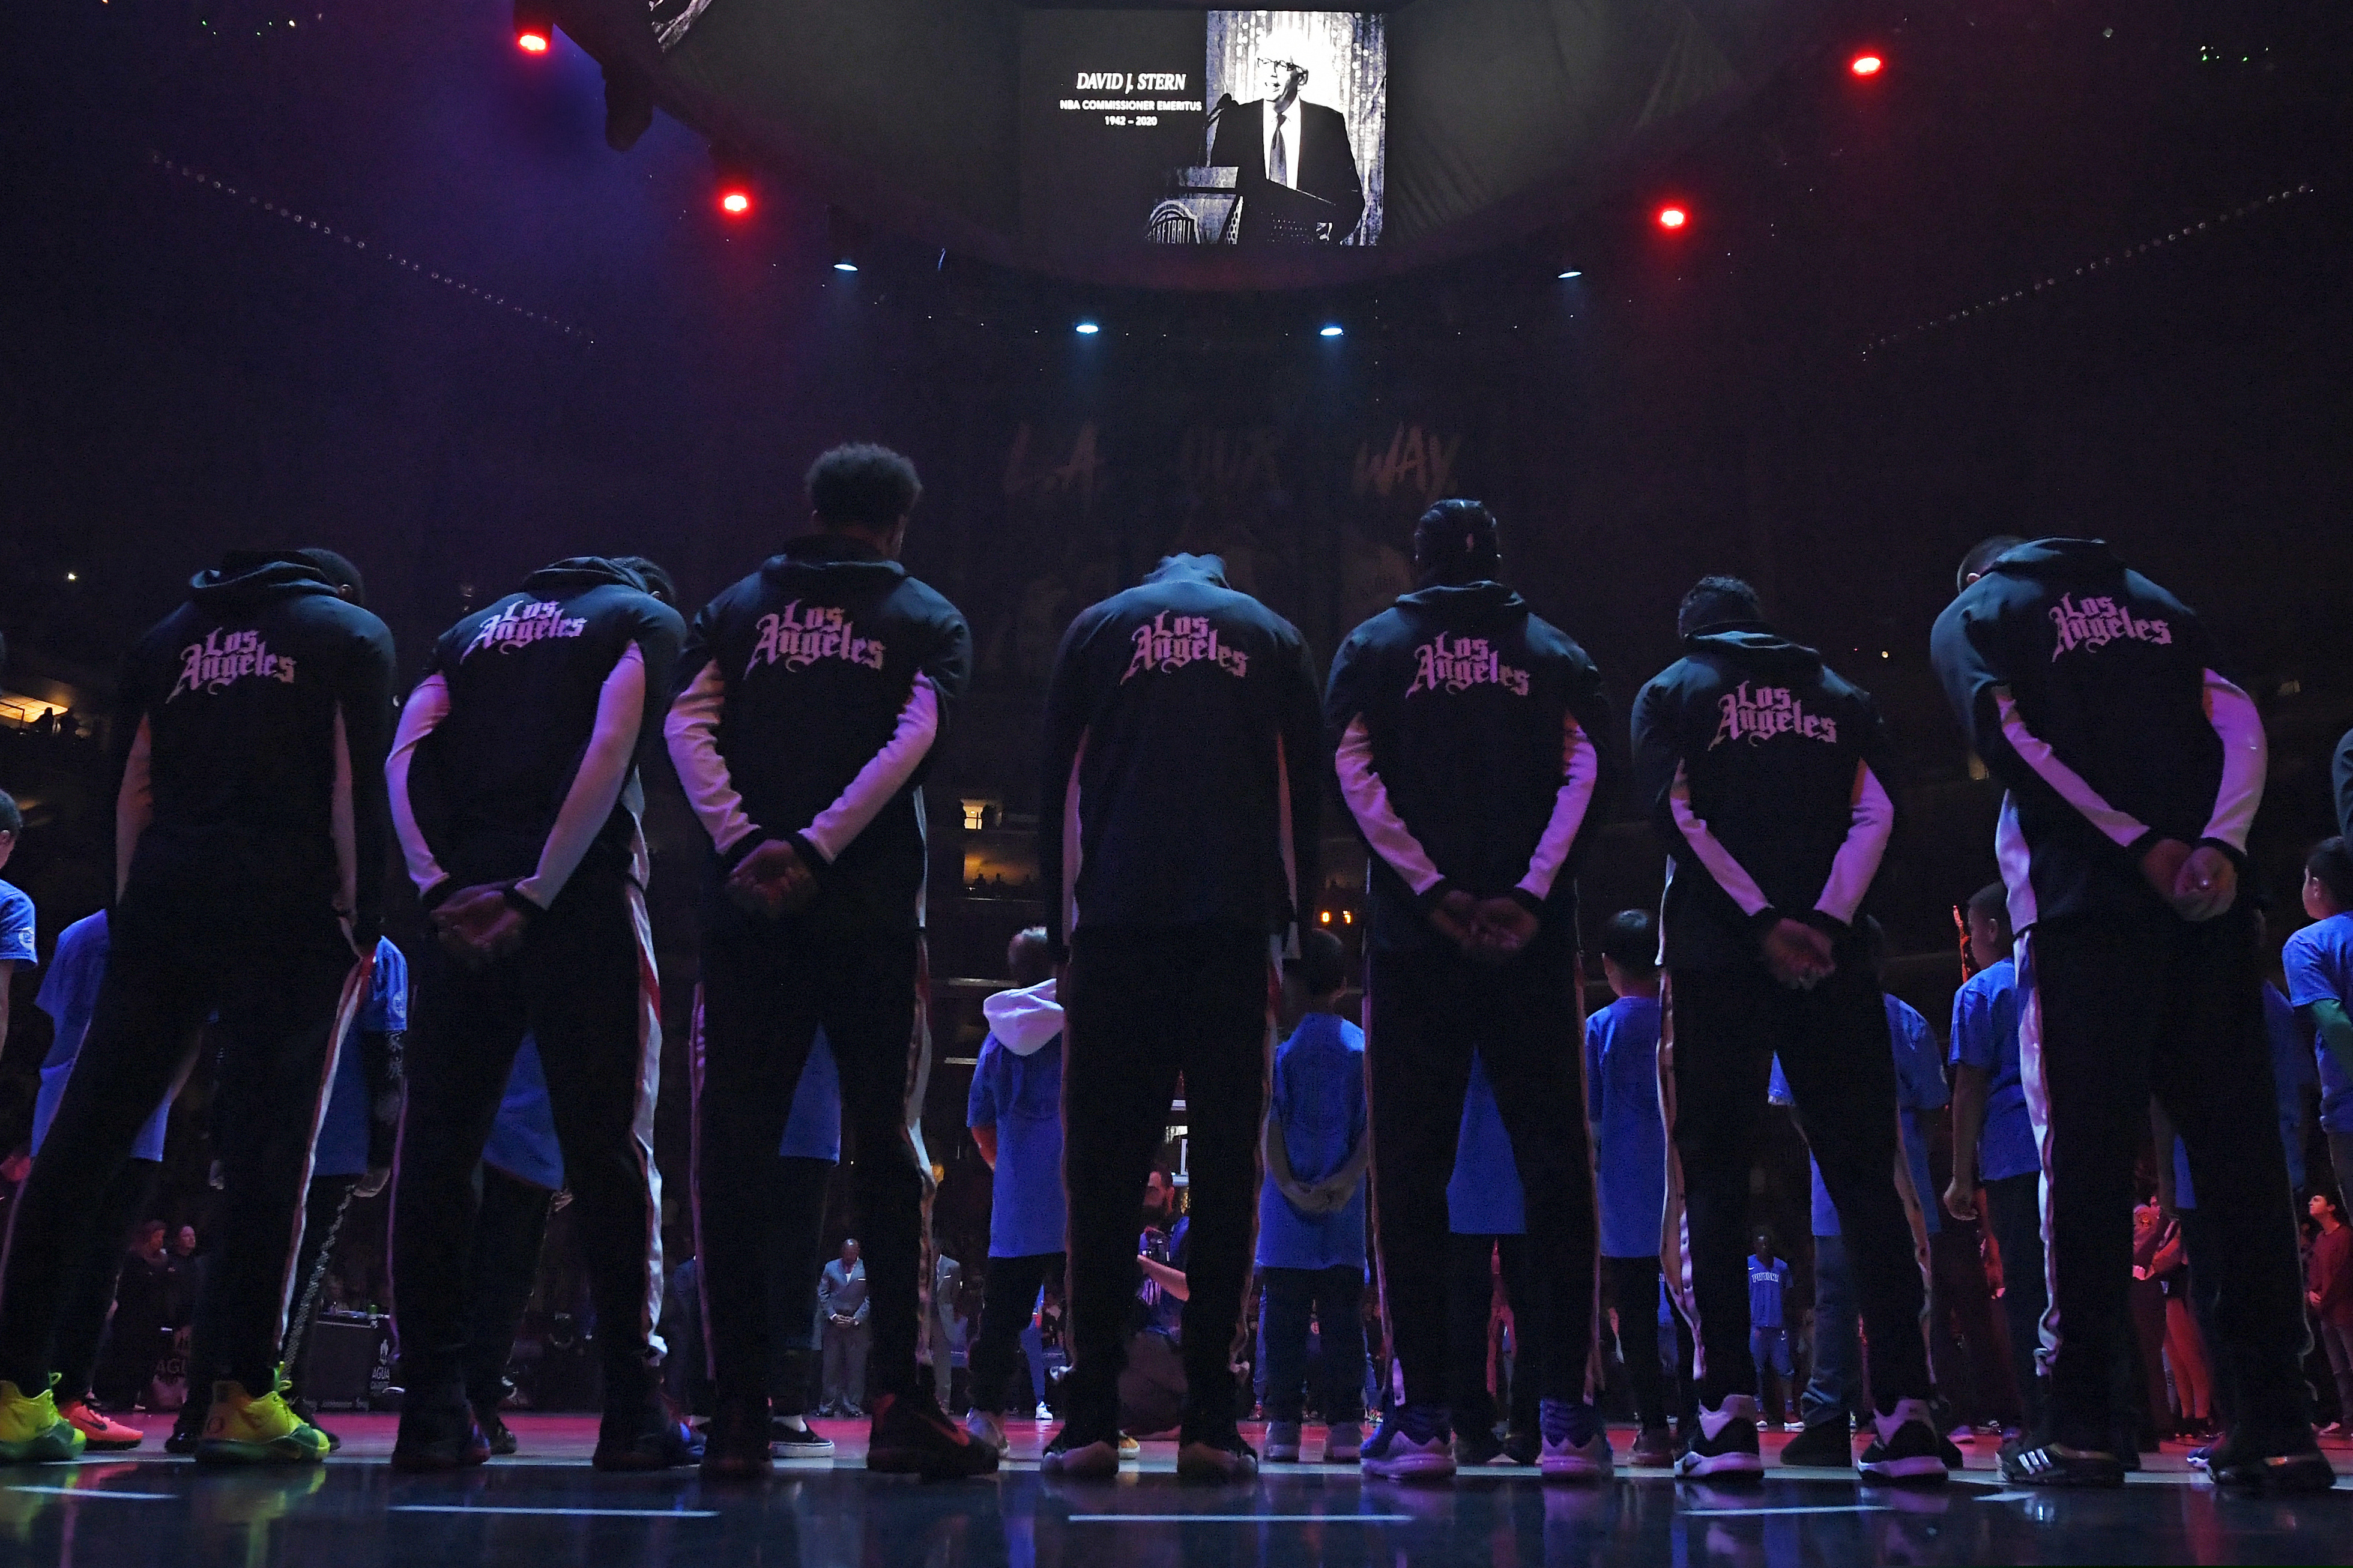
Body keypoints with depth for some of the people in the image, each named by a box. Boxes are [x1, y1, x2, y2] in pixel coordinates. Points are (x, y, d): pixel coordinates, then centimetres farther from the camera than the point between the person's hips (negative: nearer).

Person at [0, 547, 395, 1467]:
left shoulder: (170, 637, 22)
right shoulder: (351, 633, 10)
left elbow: (130, 789, 15)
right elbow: (356, 787, -2)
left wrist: (131, 918, 15)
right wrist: (361, 925, -2)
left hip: (161, 902, 4)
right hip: (287, 909, -4)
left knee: (85, 1136, 3)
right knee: (270, 1141, -5)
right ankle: (242, 1398, -8)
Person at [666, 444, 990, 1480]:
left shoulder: (738, 607, 16)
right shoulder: (928, 620, 10)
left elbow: (687, 725, 1)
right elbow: (912, 741, -8)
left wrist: (747, 841, -9)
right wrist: (816, 851, -13)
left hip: (744, 906, 2)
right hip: (871, 916, -1)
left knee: (735, 1152, 3)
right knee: (884, 1148, 4)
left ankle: (738, 1413, 1)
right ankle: (898, 1402, 0)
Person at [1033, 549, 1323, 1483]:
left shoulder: (1096, 628, 16)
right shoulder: (1272, 636, 18)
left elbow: (1057, 788, 12)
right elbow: (1303, 793, 12)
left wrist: (1062, 932, 13)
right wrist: (1292, 929, 13)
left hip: (1115, 920, 0)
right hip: (1236, 923, 0)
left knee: (1104, 1166, 1)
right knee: (1225, 1163, 1)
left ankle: (1093, 1417, -3)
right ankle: (1209, 1422, -2)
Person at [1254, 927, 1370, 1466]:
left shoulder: (1278, 1045, -1)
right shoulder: (1364, 1047, 4)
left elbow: (1269, 1123, -6)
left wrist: (1288, 1184, -7)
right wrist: (1347, 1179, -7)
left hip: (1287, 1201, -1)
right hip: (1345, 1204, 1)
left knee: (1284, 1317, 3)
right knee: (1343, 1318, 4)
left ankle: (1283, 1427, 2)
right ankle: (1344, 1428, 2)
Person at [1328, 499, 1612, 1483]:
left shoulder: (1375, 646, 11)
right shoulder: (1554, 653, 13)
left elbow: (1355, 774, -1)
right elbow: (1583, 776, -1)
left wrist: (1433, 888, -6)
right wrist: (1530, 892, -8)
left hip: (1414, 935, -1)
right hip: (1533, 935, 1)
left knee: (1411, 1172, 2)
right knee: (1554, 1164, 2)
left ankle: (1421, 1416, -1)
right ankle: (1566, 1415, -2)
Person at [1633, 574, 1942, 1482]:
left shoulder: (1670, 692, 12)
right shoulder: (1842, 697, 19)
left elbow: (1678, 813, -3)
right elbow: (1874, 814, 3)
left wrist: (1762, 921, -9)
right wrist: (1823, 920, -8)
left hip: (1716, 955, -2)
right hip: (1831, 955, 2)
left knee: (1715, 1179, -1)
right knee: (1863, 1175, 2)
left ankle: (1728, 1416, -8)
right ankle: (1905, 1414, -5)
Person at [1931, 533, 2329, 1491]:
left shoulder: (1968, 618, 13)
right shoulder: (2150, 600, 24)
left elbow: (2015, 742, -5)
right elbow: (2238, 721, 7)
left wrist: (2141, 846, -10)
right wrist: (2218, 844, -6)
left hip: (2086, 901, -4)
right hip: (2209, 898, 4)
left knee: (2086, 1153, -4)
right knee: (2241, 1148, 2)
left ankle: (2082, 1427, -4)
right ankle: (2278, 1427, 1)